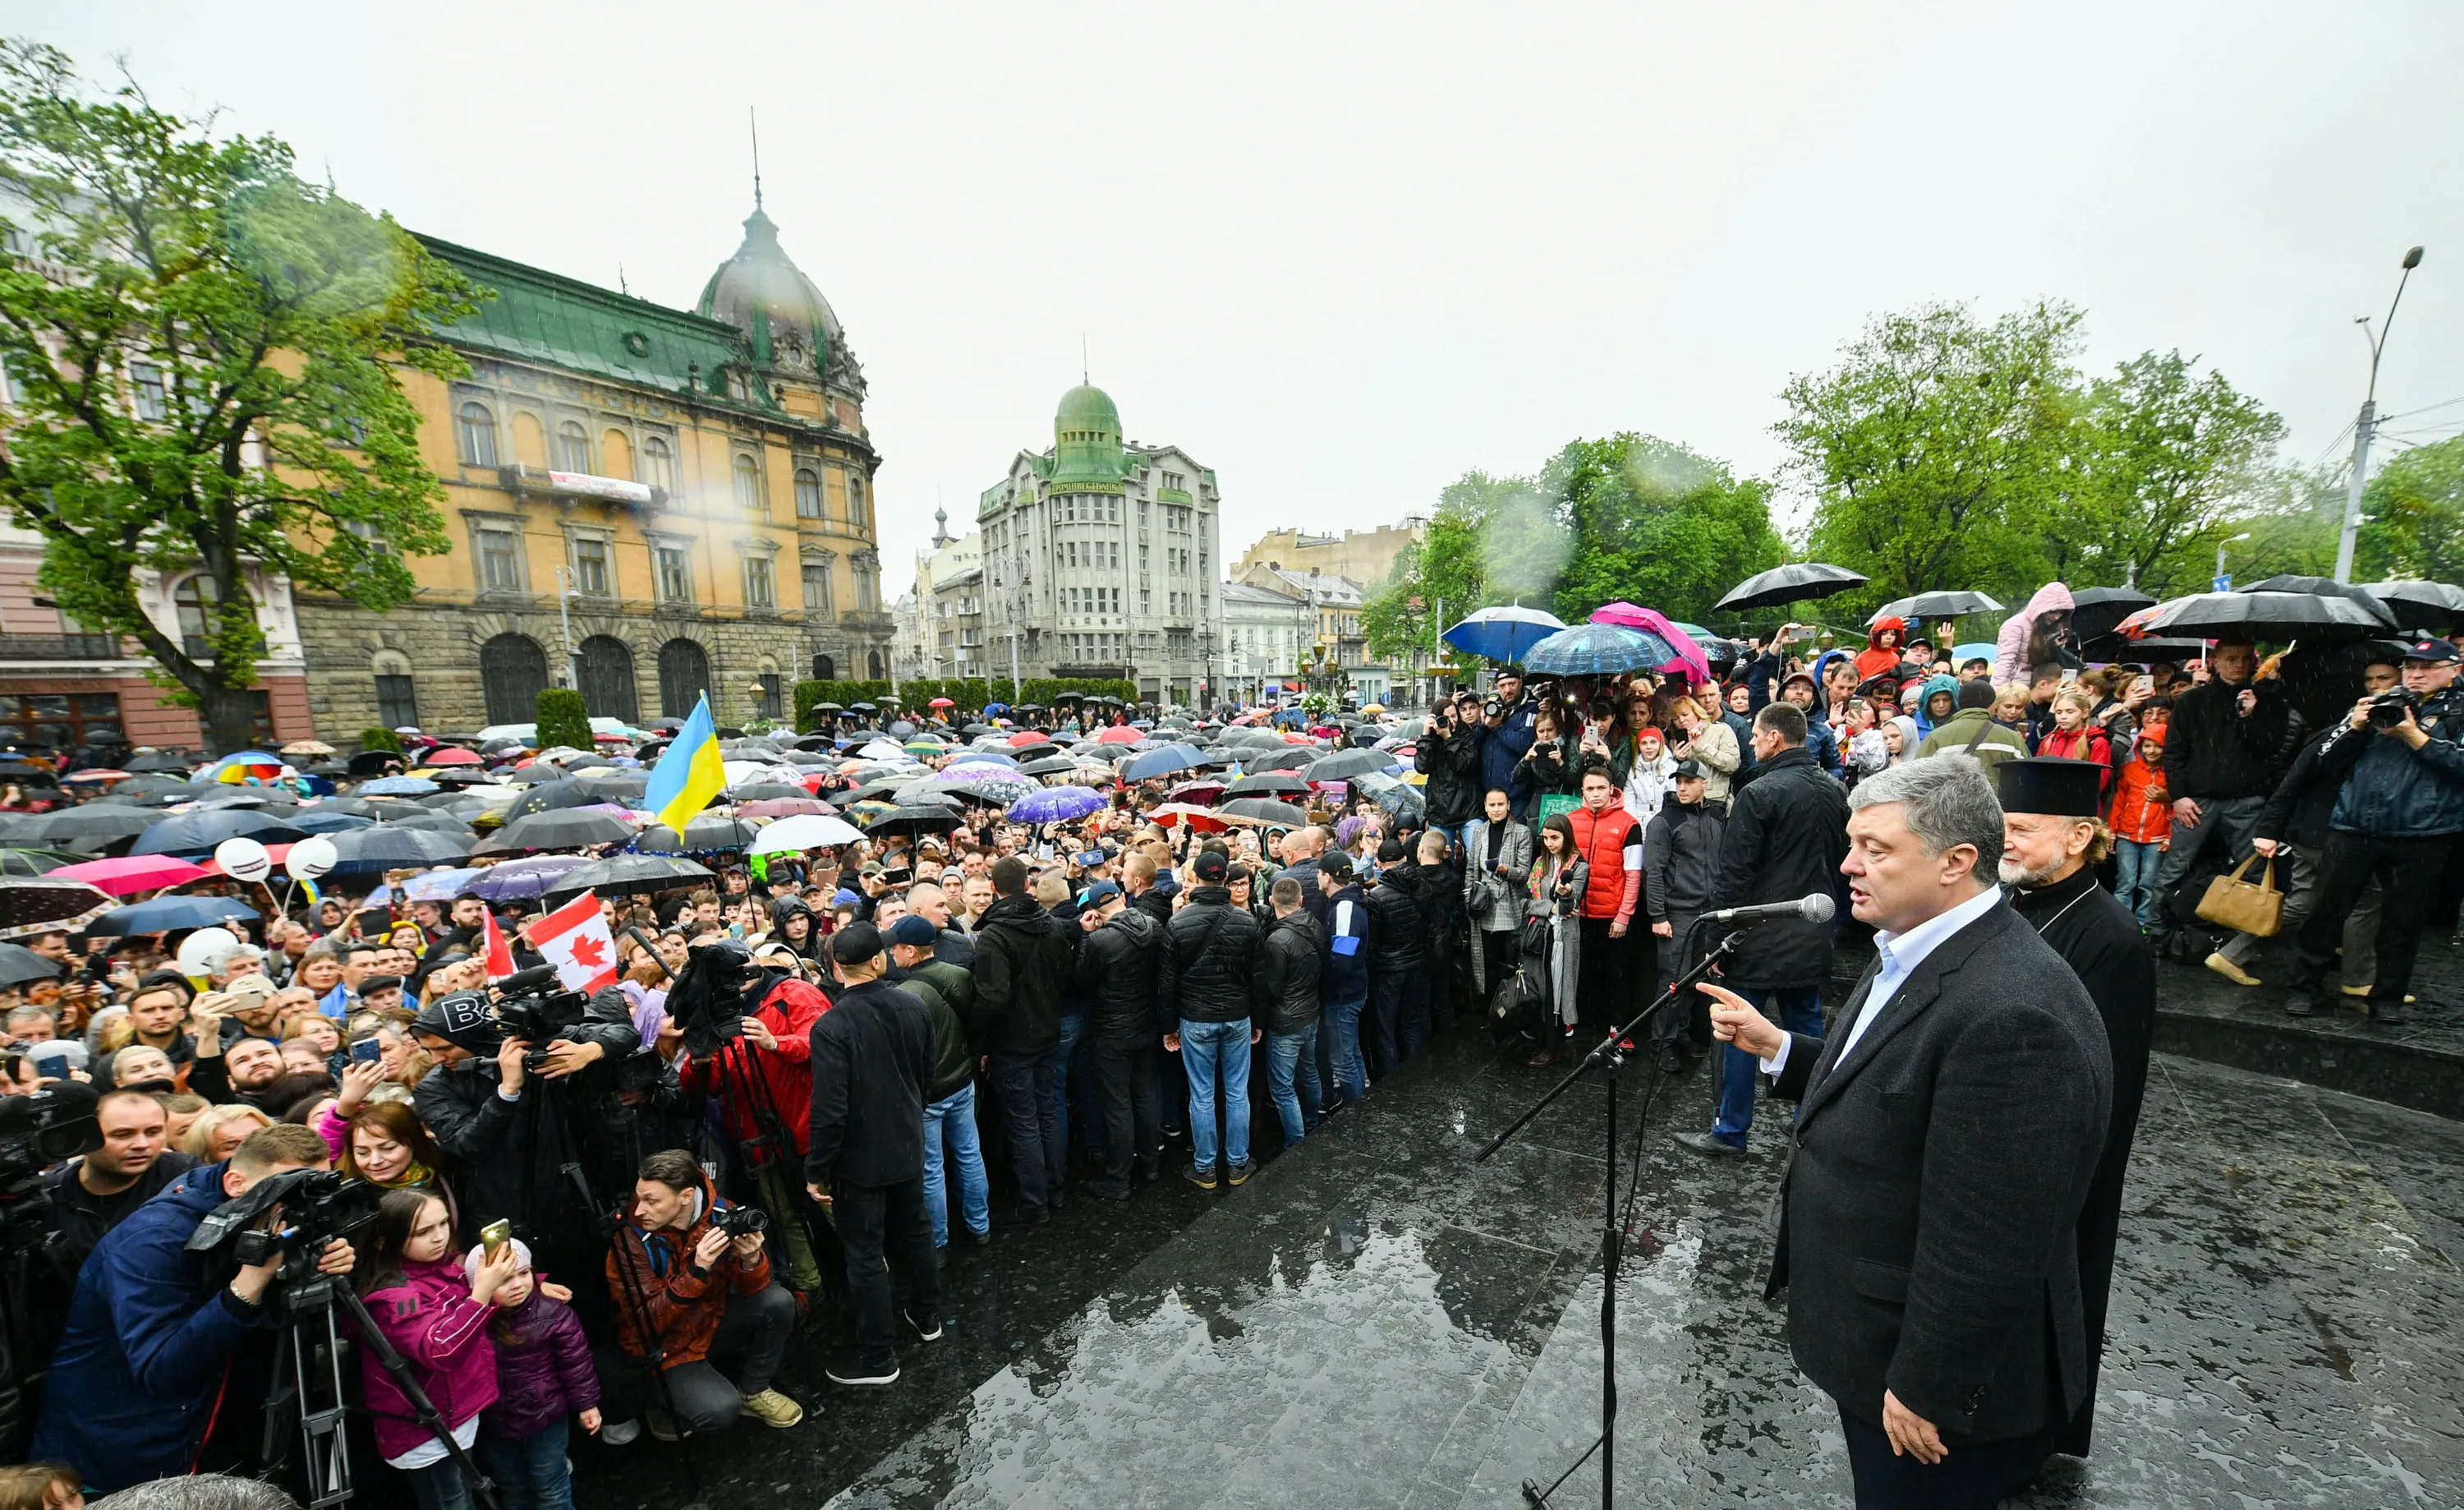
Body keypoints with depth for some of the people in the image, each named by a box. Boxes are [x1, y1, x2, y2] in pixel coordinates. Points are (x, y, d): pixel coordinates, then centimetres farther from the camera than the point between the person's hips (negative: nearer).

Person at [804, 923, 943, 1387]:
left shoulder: (831, 1027, -24)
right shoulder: (914, 1008, -9)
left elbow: (829, 1110, -24)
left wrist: (816, 1170, -10)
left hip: (860, 1158, -5)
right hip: (908, 1146, 5)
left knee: (866, 1254, 12)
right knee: (914, 1230, 24)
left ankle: (877, 1357, 27)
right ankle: (928, 1315, 44)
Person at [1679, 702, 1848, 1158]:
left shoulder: (1759, 793, -17)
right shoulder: (1835, 792, 7)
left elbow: (1734, 874, -18)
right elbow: (1841, 859, 16)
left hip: (1761, 936, -7)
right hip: (1812, 938, 7)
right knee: (1807, 1030, 17)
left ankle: (1730, 1131, 14)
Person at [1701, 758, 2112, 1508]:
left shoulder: (2011, 1015, -31)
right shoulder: (1911, 952, -1)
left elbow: (1990, 1245, -27)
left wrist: (1925, 1389, -18)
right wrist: (1776, 1048, -2)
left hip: (1946, 1368, -8)